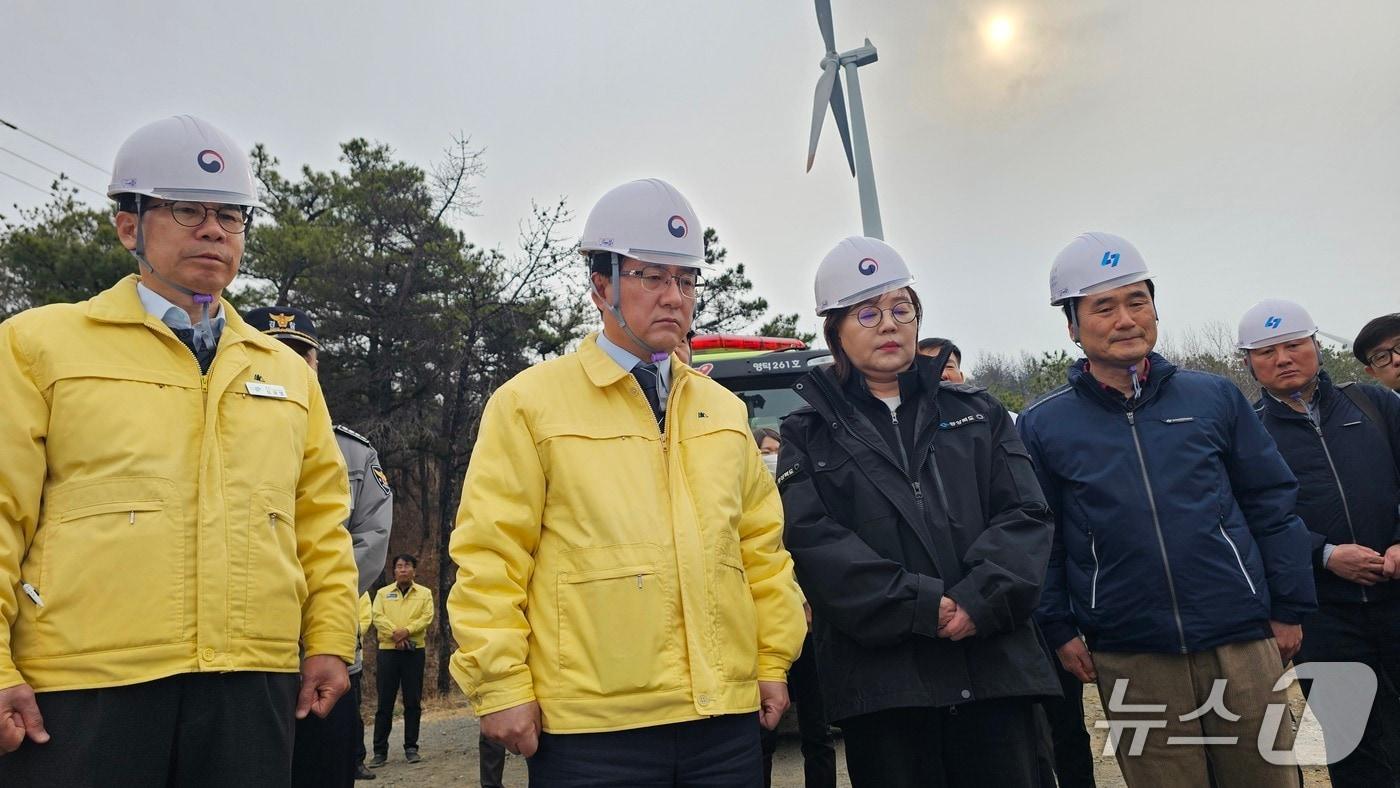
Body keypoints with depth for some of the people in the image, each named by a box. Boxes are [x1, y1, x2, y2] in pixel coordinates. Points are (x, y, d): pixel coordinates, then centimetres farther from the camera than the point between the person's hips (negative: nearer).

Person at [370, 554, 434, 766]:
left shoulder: (424, 593, 8)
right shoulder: (383, 593, 10)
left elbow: (427, 617, -4)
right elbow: (377, 617, -3)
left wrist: (406, 631, -18)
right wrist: (395, 633, -17)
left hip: (415, 651, 0)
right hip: (388, 651, 0)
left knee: (413, 702, 3)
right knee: (385, 702, 2)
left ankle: (411, 747, 12)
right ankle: (380, 750, 8)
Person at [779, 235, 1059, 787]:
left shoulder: (977, 412, 14)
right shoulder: (810, 433, 6)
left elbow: (1025, 514, 5)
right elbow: (813, 539, -7)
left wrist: (981, 598, -12)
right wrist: (921, 606, -15)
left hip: (995, 666, 2)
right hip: (882, 680, -2)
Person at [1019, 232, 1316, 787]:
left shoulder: (1214, 397, 3)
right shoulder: (1042, 426, -1)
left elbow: (1272, 506, 7)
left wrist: (1290, 608, 6)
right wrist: (1058, 630, -1)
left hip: (1243, 642, 2)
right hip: (1129, 661, -1)